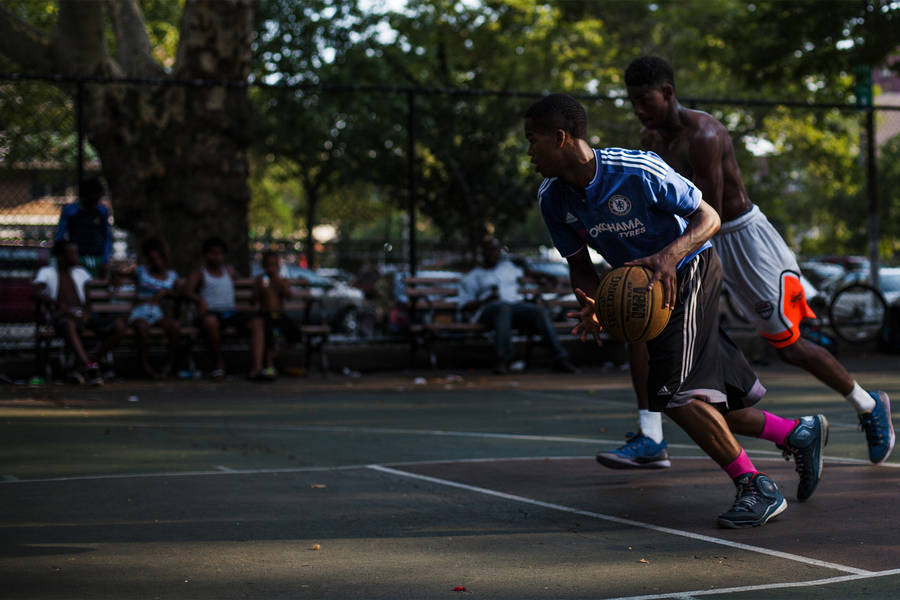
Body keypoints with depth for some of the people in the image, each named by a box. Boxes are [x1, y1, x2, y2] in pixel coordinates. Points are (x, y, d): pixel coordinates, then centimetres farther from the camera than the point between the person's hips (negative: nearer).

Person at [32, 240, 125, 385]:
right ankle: (90, 367, -53)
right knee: (69, 324, -44)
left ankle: (86, 366, -26)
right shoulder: (47, 272, 12)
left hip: (82, 314, 5)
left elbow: (88, 299, 18)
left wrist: (87, 312, -7)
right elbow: (35, 293, -7)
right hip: (62, 315, -5)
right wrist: (61, 305, -19)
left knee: (119, 326, -23)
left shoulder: (80, 272, 26)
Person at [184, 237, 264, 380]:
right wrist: (201, 300, -24)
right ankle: (219, 363, -23)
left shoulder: (229, 270, 25)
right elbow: (188, 291, -6)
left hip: (230, 311, 4)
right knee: (211, 322, -42)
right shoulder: (199, 274, 11)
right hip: (211, 312, -4)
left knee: (257, 322, -24)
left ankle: (256, 367, -39)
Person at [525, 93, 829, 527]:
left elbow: (708, 218, -18)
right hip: (643, 288, 7)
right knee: (704, 404, 9)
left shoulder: (638, 170, -26)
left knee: (675, 393, -22)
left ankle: (757, 489, -11)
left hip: (689, 273, -7)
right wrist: (595, 306, -19)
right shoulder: (552, 198, -8)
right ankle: (802, 433, 30)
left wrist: (670, 255, -38)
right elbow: (579, 264, 3)